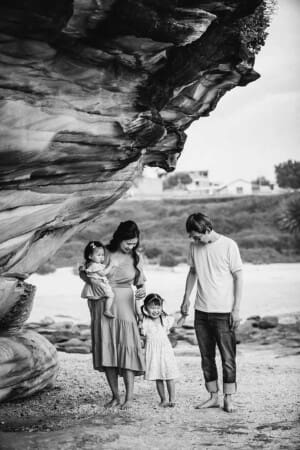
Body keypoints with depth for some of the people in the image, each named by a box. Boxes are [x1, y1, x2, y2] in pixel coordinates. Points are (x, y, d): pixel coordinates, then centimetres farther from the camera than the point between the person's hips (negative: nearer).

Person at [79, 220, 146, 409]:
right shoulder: (105, 252, -1)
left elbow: (140, 282, 12)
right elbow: (83, 272, 7)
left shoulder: (136, 258, 3)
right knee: (107, 351, 1)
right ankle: (115, 396, 10)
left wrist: (142, 290, -11)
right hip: (103, 307, 0)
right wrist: (92, 280, -14)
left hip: (125, 307, 0)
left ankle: (129, 397, -6)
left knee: (127, 349, -9)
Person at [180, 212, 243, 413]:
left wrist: (236, 309, -10)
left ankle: (228, 399, 9)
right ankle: (213, 397, 20)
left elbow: (238, 277, -7)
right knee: (207, 357, 10)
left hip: (224, 312, -5)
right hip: (201, 311, 5)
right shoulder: (194, 247, 4)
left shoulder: (229, 246, -10)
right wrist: (186, 297, 10)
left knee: (228, 358, 0)